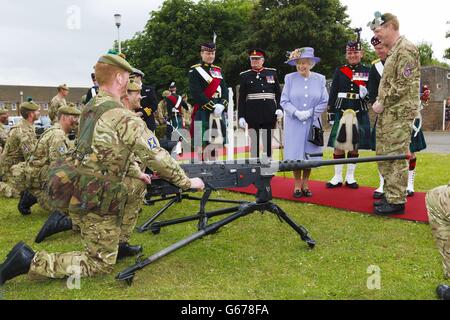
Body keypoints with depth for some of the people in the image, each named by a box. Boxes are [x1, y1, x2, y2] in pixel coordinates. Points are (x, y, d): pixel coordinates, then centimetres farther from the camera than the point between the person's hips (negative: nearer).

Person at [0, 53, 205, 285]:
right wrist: (187, 182, -6)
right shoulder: (125, 118, -20)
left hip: (80, 191, 9)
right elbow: (156, 156, -18)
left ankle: (119, 242, 28)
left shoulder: (89, 109, 8)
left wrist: (136, 174, 23)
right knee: (101, 264, 6)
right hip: (96, 203, -9)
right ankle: (31, 261, -2)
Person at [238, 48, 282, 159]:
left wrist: (279, 108, -3)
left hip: (270, 113, 1)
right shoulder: (244, 76, 6)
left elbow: (278, 92, 10)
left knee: (269, 142, 7)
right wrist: (241, 116, -3)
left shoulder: (272, 72, 9)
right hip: (253, 115, -1)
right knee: (254, 142, 3)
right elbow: (242, 98, 3)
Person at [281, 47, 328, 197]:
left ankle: (305, 184, 20)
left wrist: (311, 112, -11)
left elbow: (324, 102, 2)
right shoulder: (290, 78, -1)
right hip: (294, 123, -1)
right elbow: (284, 101, -3)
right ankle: (297, 185, 15)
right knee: (296, 155, 1)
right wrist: (297, 113, -16)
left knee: (309, 154, 6)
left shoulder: (320, 79, 3)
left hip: (312, 123, 1)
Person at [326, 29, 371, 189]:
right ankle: (337, 177, 11)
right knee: (338, 145, 1)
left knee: (354, 145, 5)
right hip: (341, 112, 0)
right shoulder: (339, 71, 7)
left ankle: (350, 177, 16)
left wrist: (365, 92, -13)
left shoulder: (367, 71, 7)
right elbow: (333, 93, 5)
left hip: (360, 113, 0)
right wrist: (331, 113, -1)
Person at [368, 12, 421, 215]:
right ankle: (390, 195, 24)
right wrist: (379, 102, 11)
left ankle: (396, 201, 1)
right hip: (388, 114, 10)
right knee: (384, 156, 13)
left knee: (396, 157, -6)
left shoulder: (406, 49, -11)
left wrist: (382, 103, -13)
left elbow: (403, 85, -18)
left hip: (399, 113, -10)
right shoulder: (393, 52, 19)